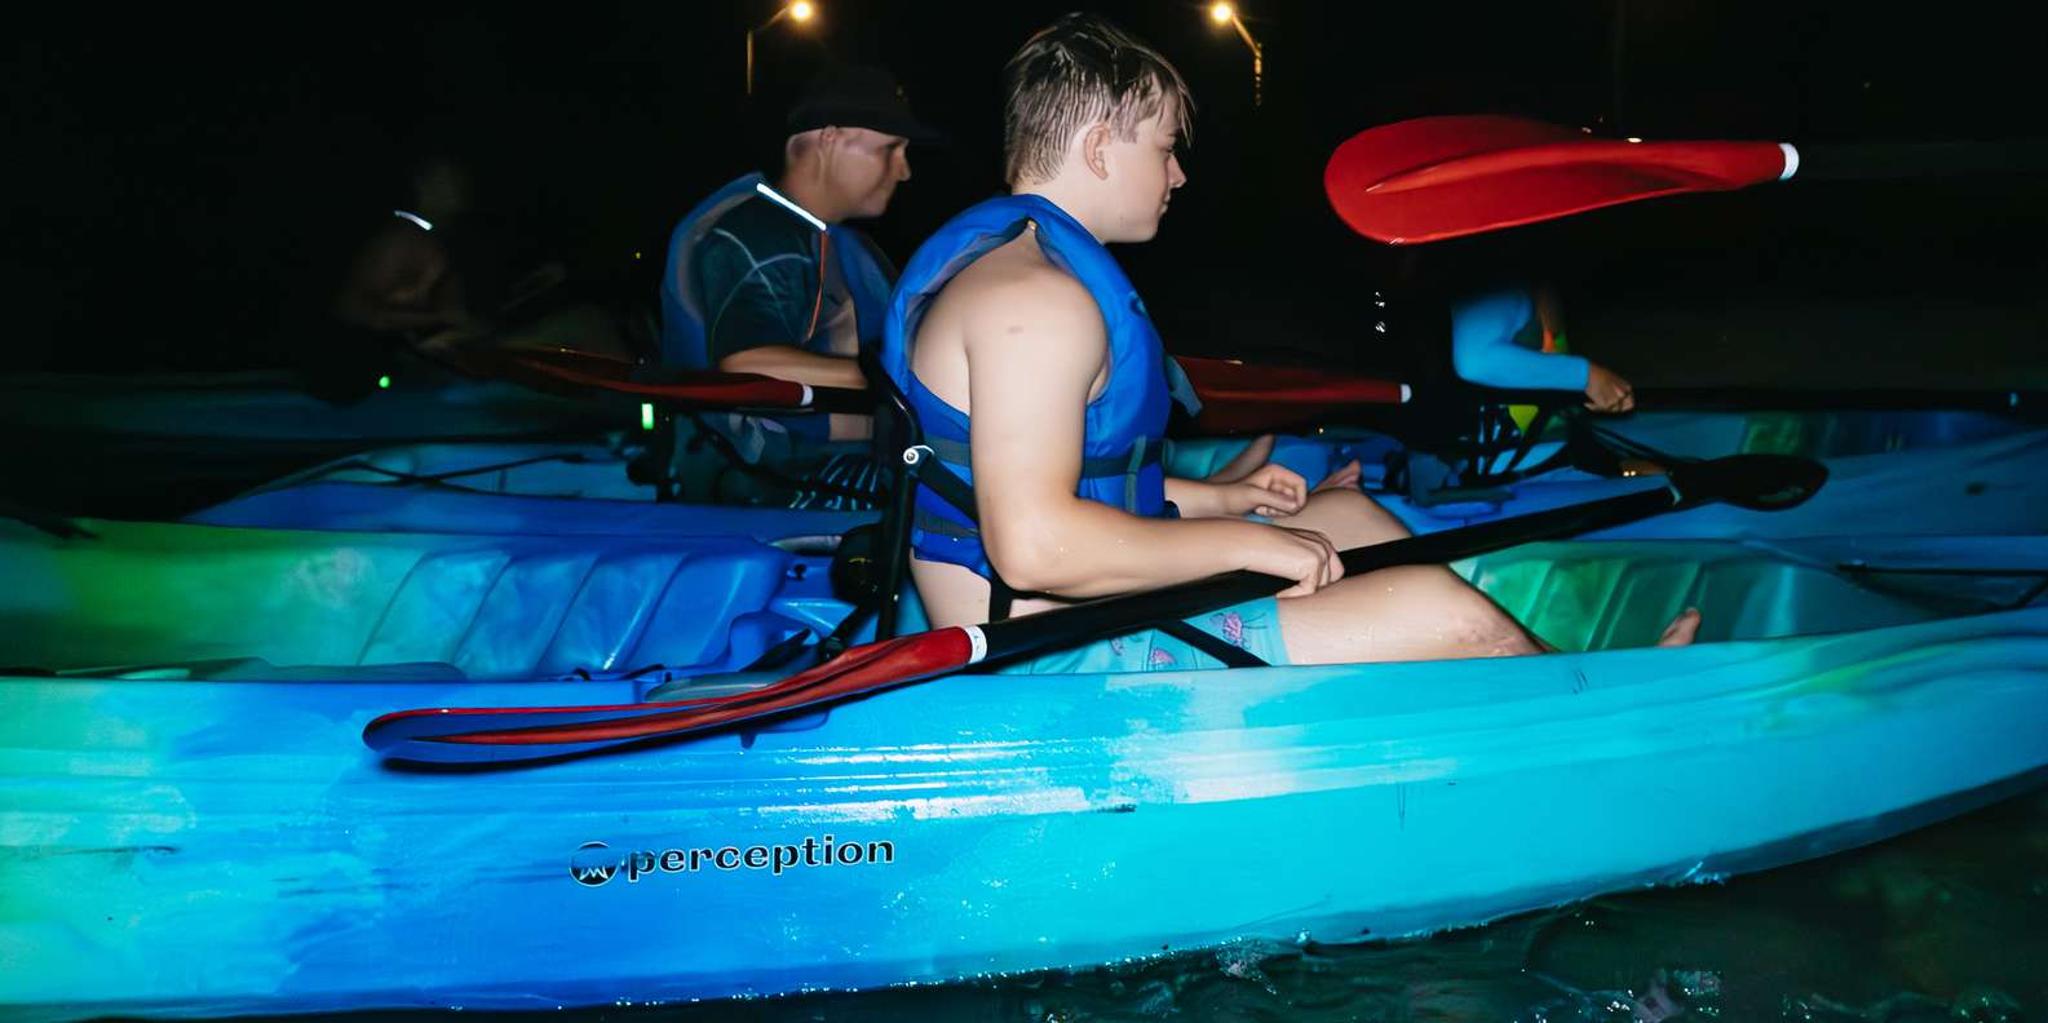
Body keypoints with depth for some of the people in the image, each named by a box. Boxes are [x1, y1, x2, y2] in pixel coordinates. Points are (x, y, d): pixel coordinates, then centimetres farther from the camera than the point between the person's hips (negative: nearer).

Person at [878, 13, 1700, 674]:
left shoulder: (1003, 257, 13)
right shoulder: (1034, 295, -22)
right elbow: (1032, 546, -32)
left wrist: (1217, 498, 14)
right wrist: (1245, 540, -22)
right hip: (1059, 665, -11)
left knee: (1349, 513, 23)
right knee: (1445, 612, -13)